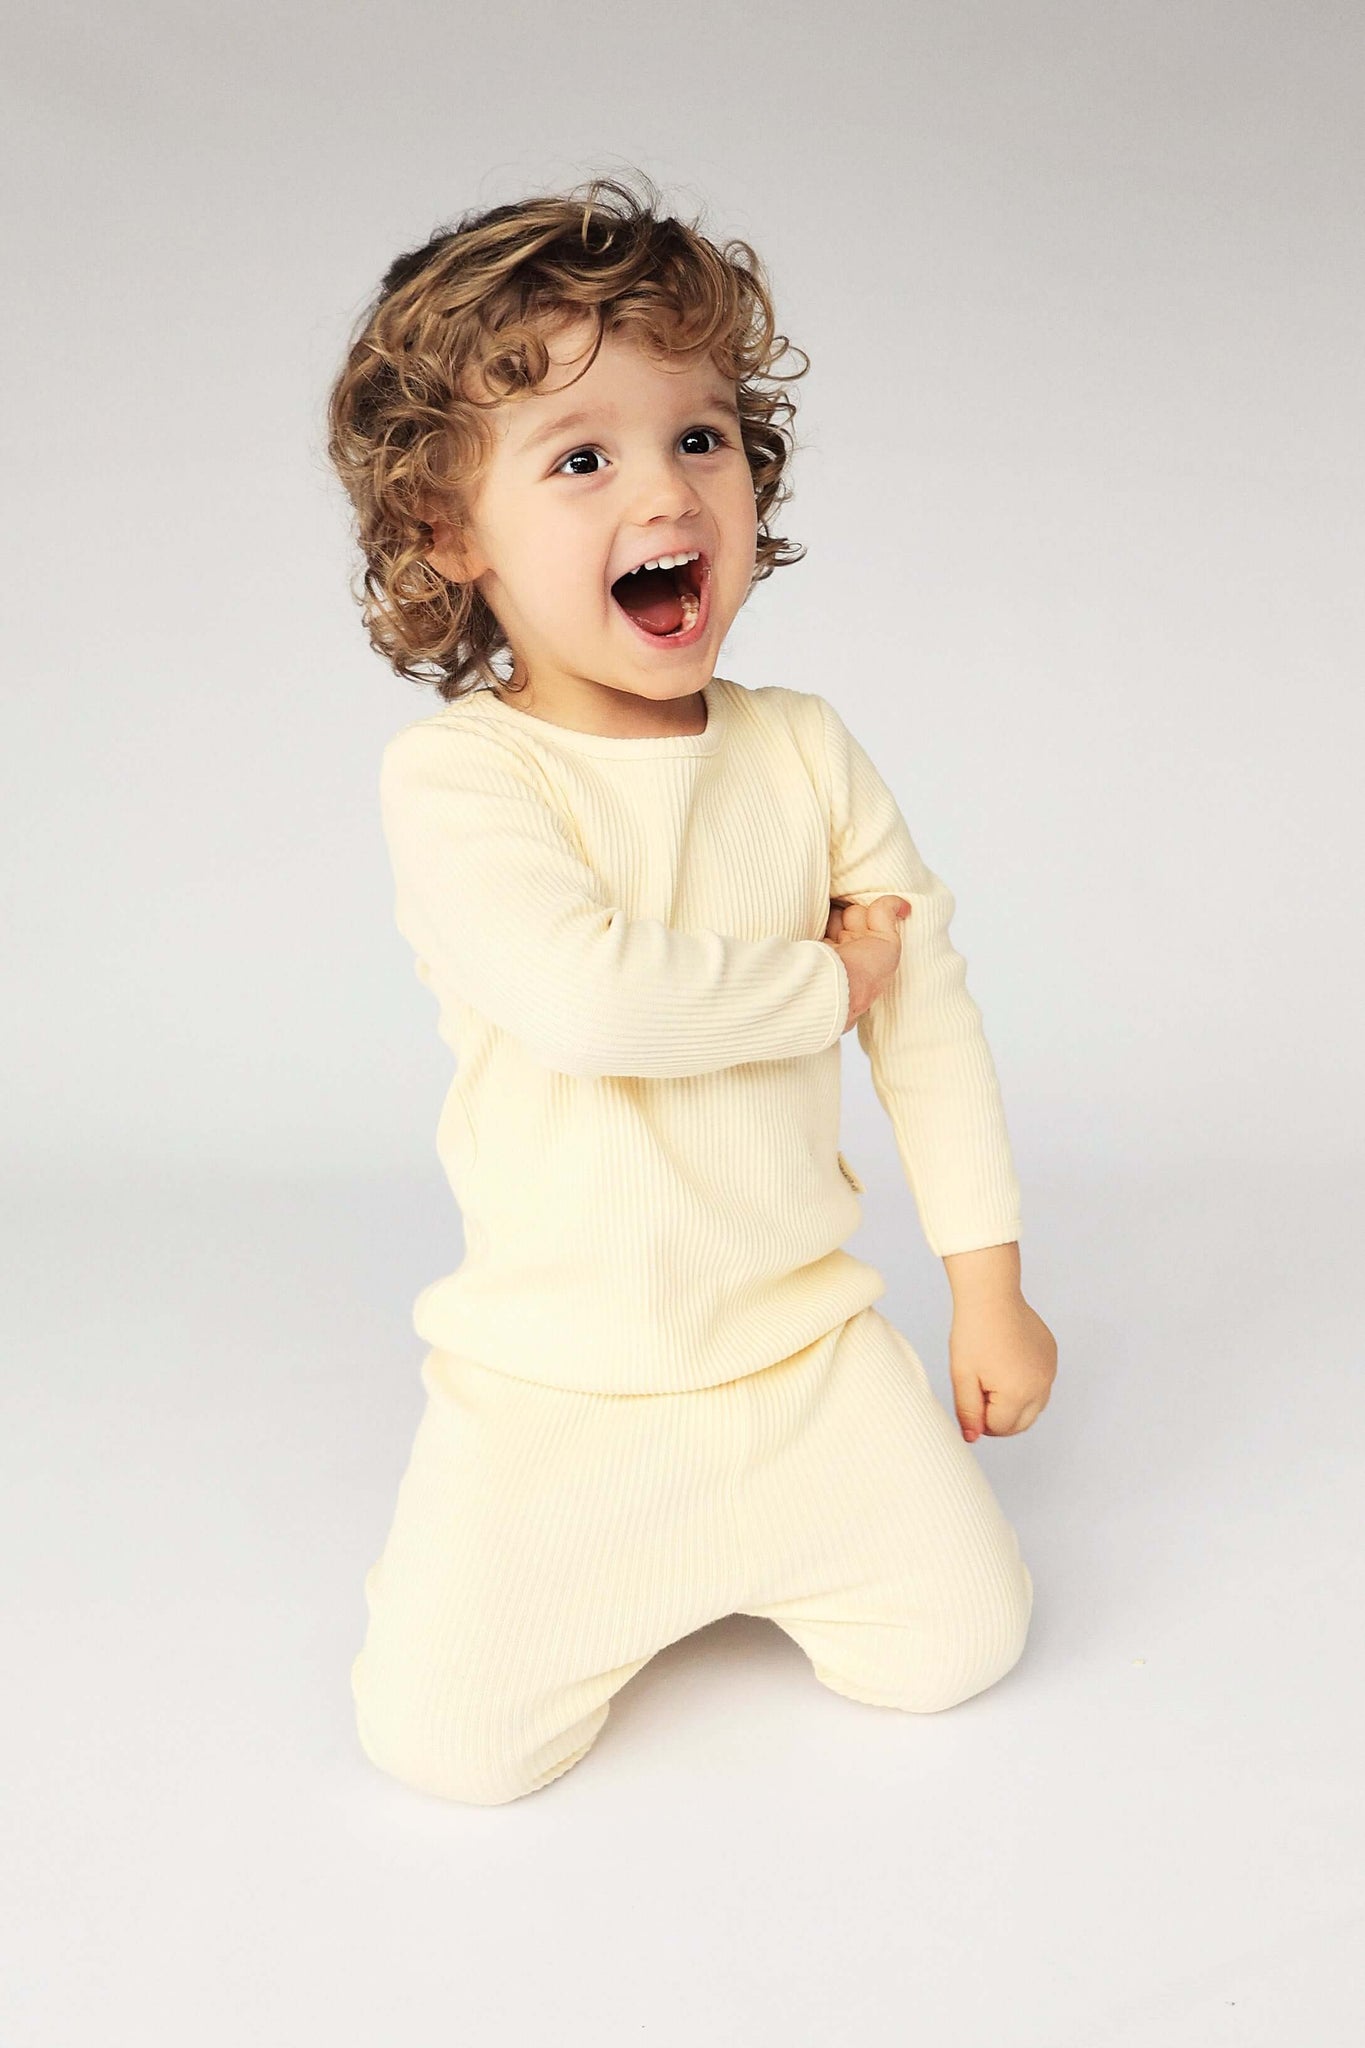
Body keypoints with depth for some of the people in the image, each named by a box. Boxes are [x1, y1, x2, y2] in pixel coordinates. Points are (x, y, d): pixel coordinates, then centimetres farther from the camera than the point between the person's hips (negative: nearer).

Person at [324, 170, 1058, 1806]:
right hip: (558, 1378, -3)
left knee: (960, 1640, -1)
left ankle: (746, 1551, 27)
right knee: (446, 1738, -8)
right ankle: (522, 1547, 24)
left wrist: (988, 1283, 4)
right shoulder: (452, 773, -14)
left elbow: (930, 1004, 4)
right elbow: (587, 996, -30)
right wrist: (824, 980, -15)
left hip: (805, 1341, 4)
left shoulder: (804, 751, 0)